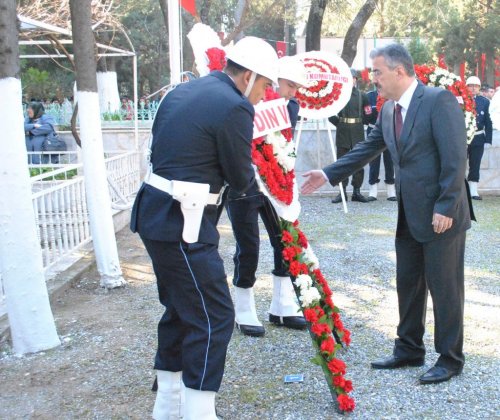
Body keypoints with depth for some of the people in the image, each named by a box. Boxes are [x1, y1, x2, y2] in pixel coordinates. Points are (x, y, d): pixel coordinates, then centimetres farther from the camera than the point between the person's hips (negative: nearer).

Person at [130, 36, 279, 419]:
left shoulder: (182, 92, 13)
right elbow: (241, 179, -7)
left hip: (155, 212, 10)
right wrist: (248, 172, 15)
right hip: (183, 224, -10)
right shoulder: (235, 107, -13)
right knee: (214, 317, -2)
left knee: (180, 309, 21)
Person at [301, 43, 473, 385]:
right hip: (409, 215, 8)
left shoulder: (439, 100, -16)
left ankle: (451, 358, 19)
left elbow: (456, 157, -19)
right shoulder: (388, 110, 8)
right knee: (408, 284, 16)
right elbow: (367, 149, 15)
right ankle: (409, 350, 31)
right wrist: (328, 175, 9)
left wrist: (445, 208, -20)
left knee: (445, 287, 3)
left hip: (441, 215, -8)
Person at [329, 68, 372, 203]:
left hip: (358, 133, 0)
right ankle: (342, 192, 7)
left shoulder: (362, 96, 4)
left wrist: (357, 124, 6)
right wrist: (340, 123, 2)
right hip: (342, 134, 0)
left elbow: (368, 115, 7)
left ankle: (356, 192, 10)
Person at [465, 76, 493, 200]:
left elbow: (488, 122, 4)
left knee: (475, 166, 7)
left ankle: (473, 191, 14)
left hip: (478, 138, 2)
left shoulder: (484, 102, 3)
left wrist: (488, 139, -1)